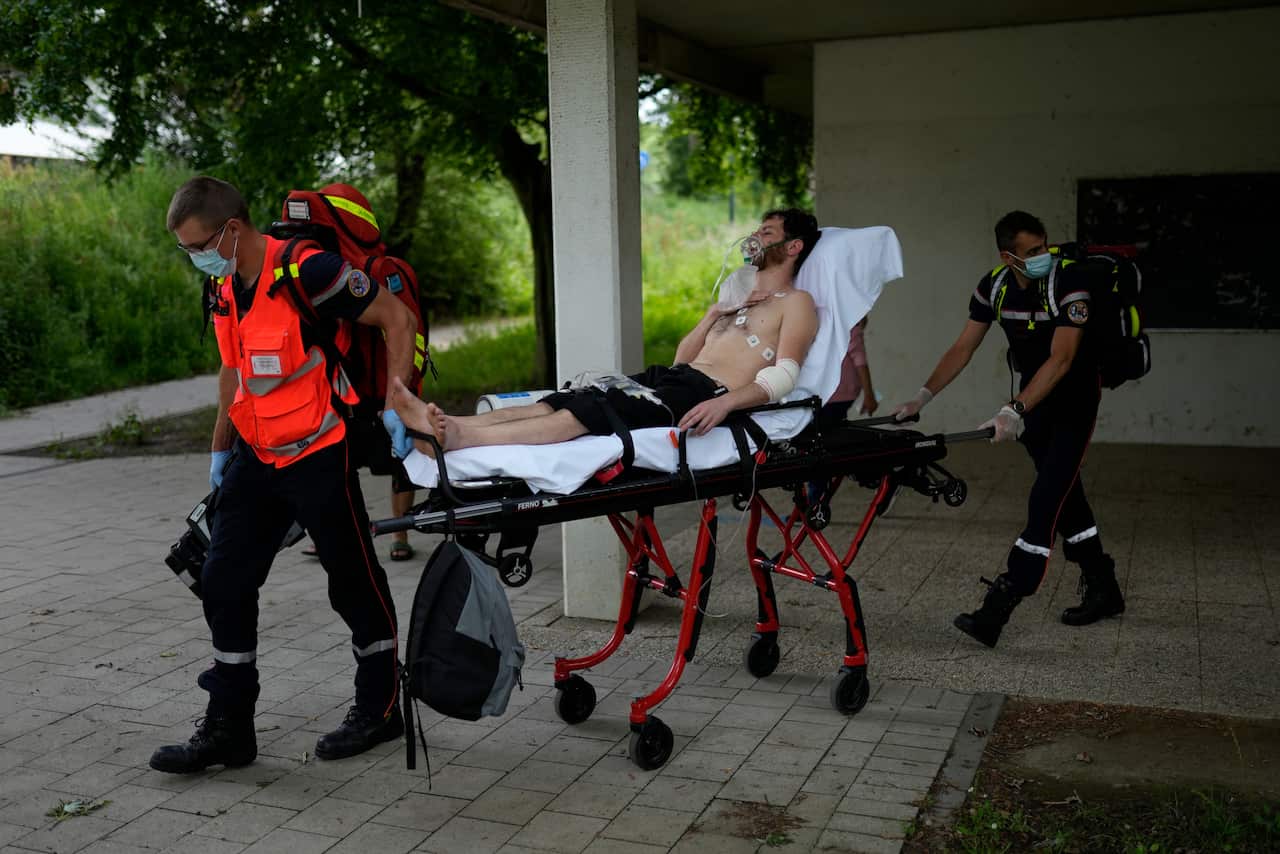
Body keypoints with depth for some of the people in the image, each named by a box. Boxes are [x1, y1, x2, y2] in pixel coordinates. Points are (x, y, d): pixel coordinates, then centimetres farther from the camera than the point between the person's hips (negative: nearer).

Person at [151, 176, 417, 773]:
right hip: (256, 458, 8)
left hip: (319, 456, -8)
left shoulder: (308, 272, -18)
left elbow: (397, 319, -13)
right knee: (224, 583, 7)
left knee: (354, 583, 5)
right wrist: (220, 450, 23)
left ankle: (379, 710, 23)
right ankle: (228, 730, 17)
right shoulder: (224, 292, 8)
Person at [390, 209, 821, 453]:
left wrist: (724, 402, -28)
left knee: (590, 412, -30)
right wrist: (714, 313, 12)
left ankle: (457, 439, -47)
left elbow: (782, 376, -11)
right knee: (566, 400, -15)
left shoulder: (796, 303, 7)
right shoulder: (740, 296, 34)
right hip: (673, 377, 8)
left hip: (708, 394, -8)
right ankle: (448, 425, -32)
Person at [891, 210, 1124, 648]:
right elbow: (963, 349, -2)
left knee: (1047, 497, -13)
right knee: (1064, 493, 13)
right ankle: (1102, 589, 29)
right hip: (1033, 395, 6)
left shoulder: (1070, 280, -25)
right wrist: (923, 396, -12)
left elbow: (1061, 359, -31)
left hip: (1074, 396, -6)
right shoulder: (994, 286, -7)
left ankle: (999, 607, -18)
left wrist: (1014, 411, -40)